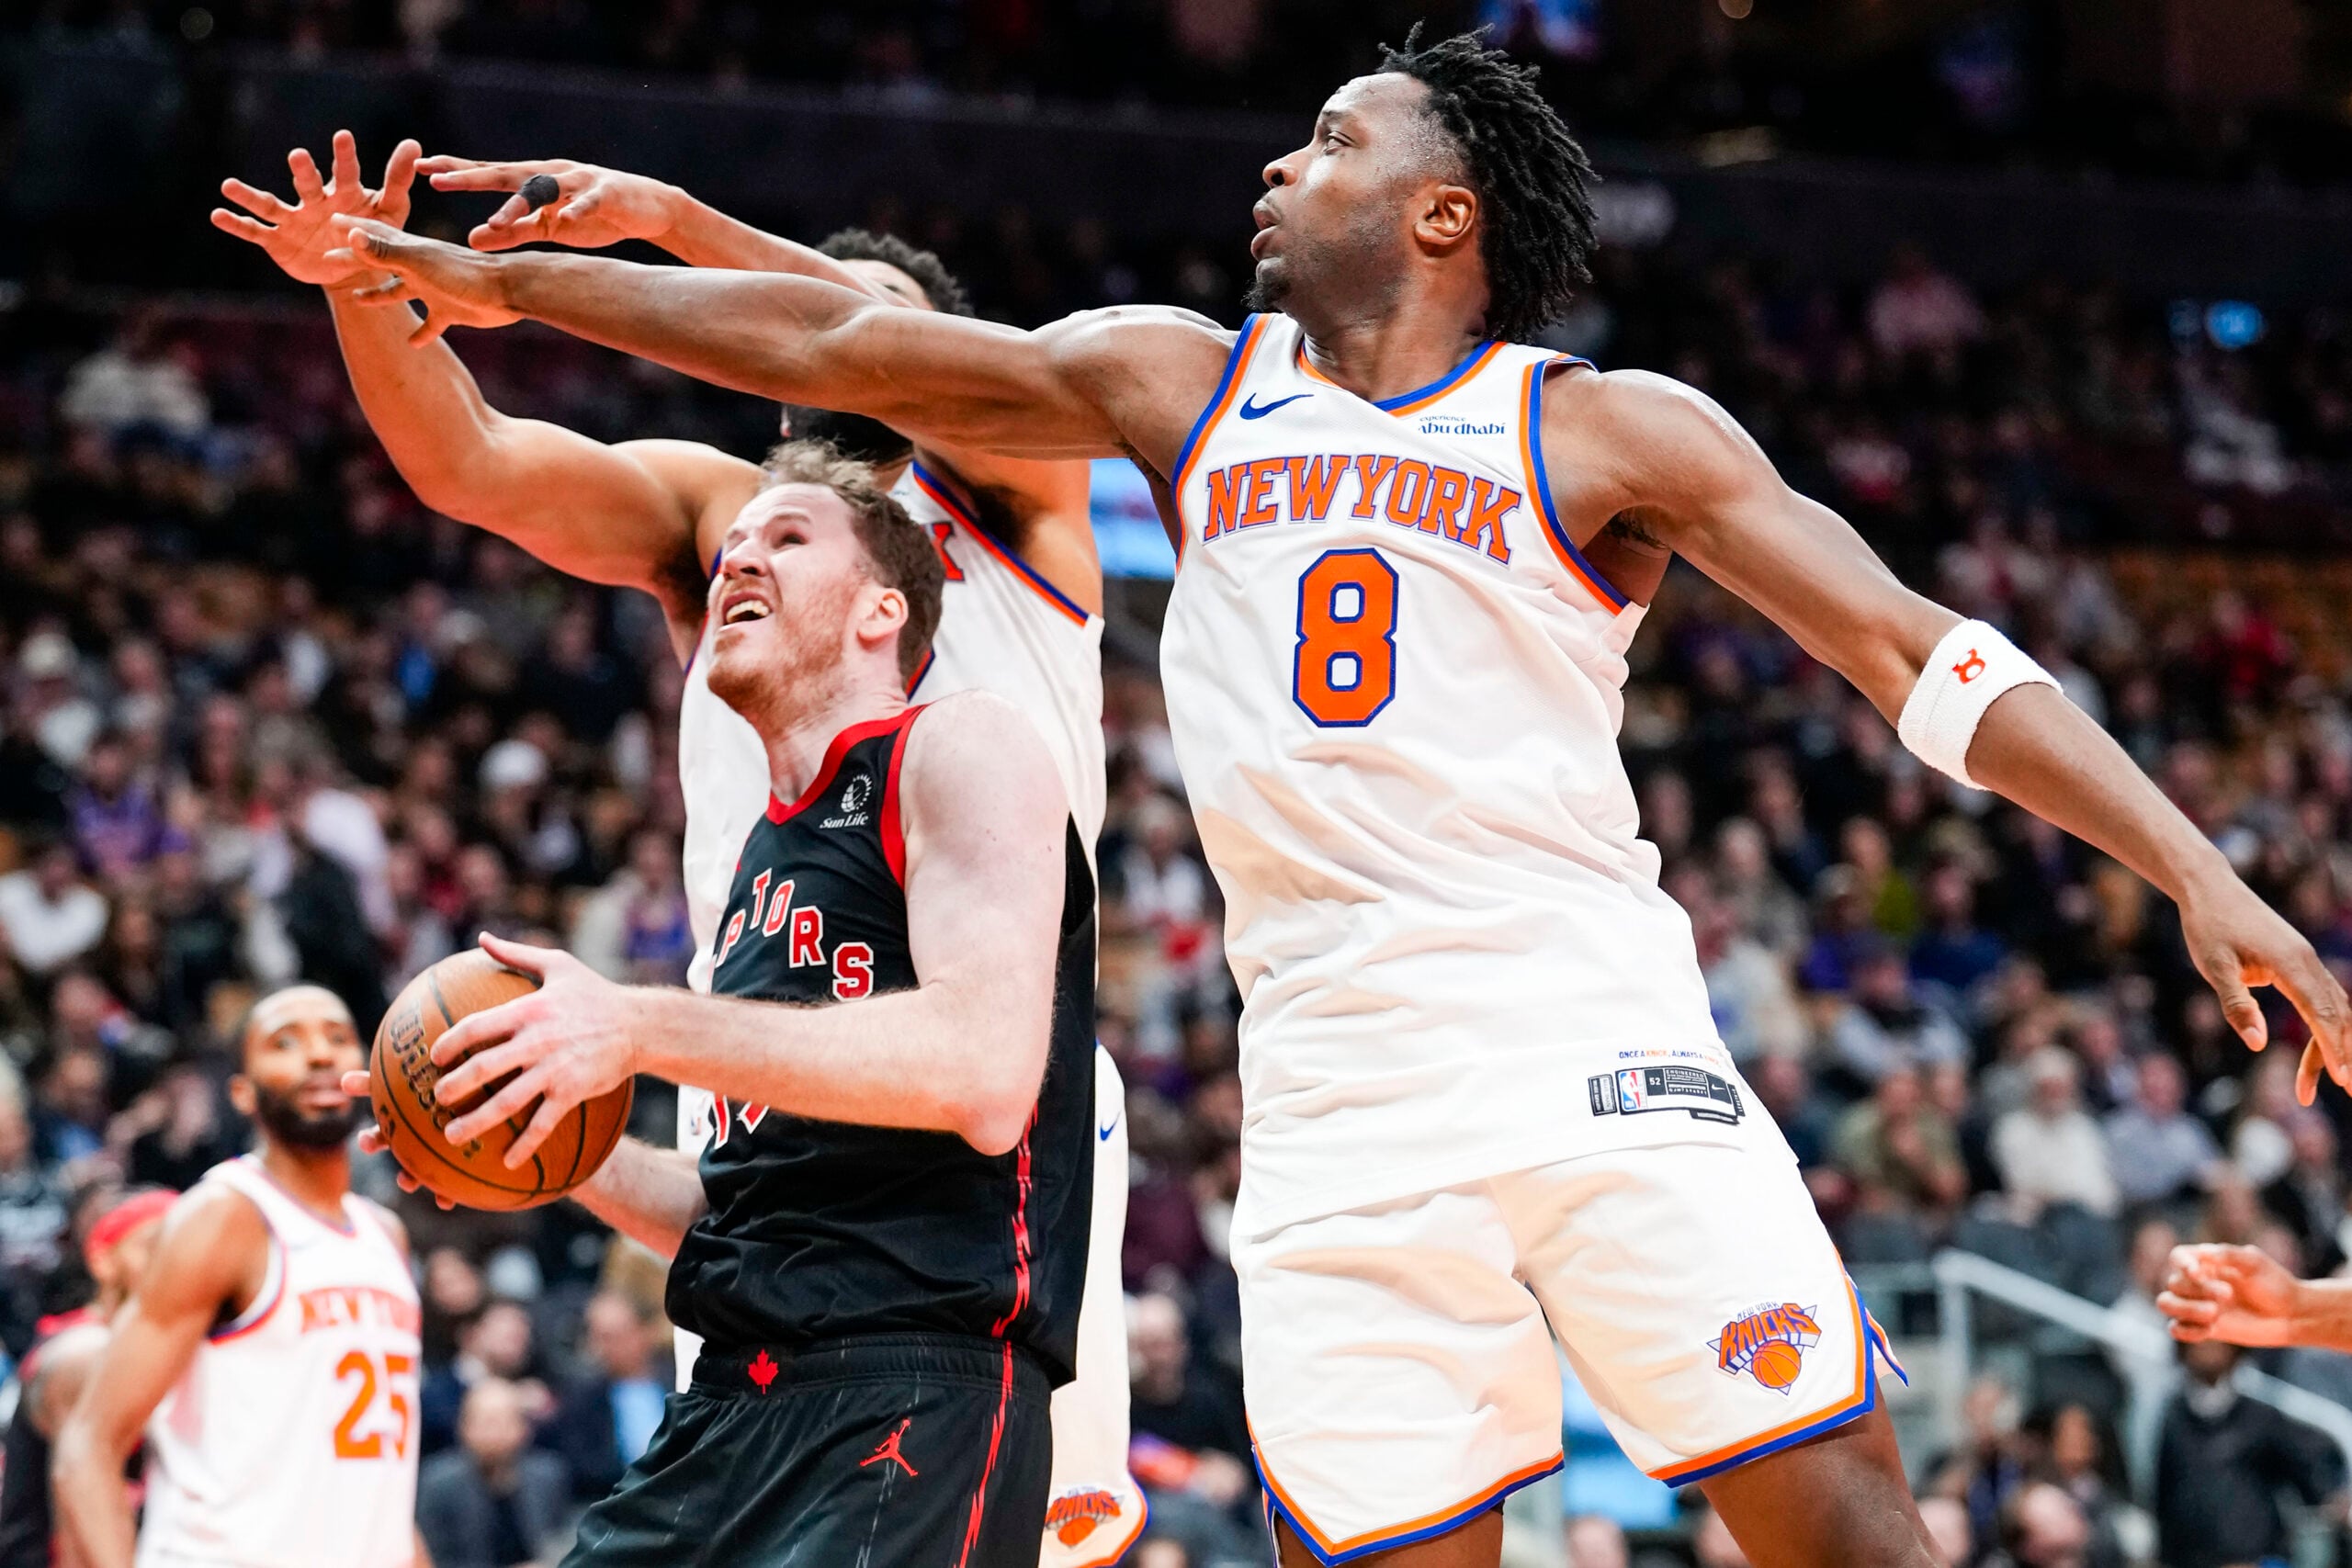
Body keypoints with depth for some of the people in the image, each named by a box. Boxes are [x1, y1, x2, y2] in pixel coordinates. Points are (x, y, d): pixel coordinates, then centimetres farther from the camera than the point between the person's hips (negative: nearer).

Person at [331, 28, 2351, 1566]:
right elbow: (842, 345, 18)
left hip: (1594, 1037, -3)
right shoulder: (1183, 385, 16)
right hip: (1335, 1092, 3)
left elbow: (1922, 654, 0)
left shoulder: (1610, 431, 4)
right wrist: (503, 281, 17)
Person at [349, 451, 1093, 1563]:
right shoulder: (760, 860, 24)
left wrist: (641, 1028, -17)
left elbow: (984, 1070, -18)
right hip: (737, 1401, 8)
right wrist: (572, 1156, 11)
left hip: (917, 1397, -8)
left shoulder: (957, 752, 0)